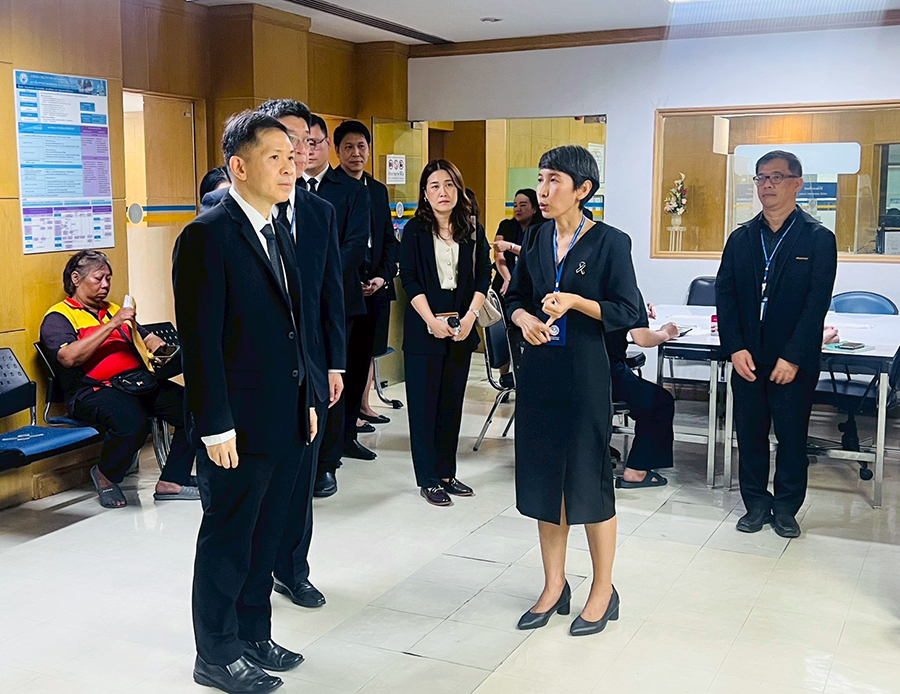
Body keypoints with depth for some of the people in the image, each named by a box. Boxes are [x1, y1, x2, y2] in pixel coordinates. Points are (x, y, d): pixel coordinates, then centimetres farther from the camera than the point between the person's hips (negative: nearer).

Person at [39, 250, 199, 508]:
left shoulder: (114, 310, 28)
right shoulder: (58, 317, 5)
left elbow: (148, 339, 30)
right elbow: (69, 358, -14)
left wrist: (158, 348, 4)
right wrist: (111, 325, -16)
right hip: (93, 390, -6)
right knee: (133, 422, -38)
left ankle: (173, 480, -10)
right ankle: (105, 476, -6)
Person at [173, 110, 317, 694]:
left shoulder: (278, 232, 12)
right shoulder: (209, 234, -15)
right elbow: (201, 339, -18)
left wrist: (307, 400, 15)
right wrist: (215, 426, -19)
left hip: (285, 421, 8)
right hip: (239, 427, -8)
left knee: (265, 536, 19)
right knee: (228, 541, 7)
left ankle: (254, 636, 35)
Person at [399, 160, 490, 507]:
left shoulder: (473, 231, 8)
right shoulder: (415, 230, 0)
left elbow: (483, 276, 6)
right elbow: (409, 279, -5)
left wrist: (470, 316, -8)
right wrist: (432, 320, -14)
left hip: (461, 328, 3)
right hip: (424, 328, -3)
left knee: (452, 402, 9)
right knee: (424, 403, 1)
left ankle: (446, 473, 20)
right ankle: (428, 479, 9)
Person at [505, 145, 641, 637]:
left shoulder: (609, 242, -8)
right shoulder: (535, 240, 7)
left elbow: (627, 312, -9)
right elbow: (514, 297, 14)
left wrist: (574, 302, -21)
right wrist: (524, 318, -8)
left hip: (584, 373, -5)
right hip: (537, 370, 5)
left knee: (588, 477, 2)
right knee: (544, 477, 11)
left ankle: (603, 591, 20)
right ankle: (554, 587, 26)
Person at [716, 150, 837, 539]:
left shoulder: (818, 239, -3)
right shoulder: (741, 238, 8)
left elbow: (818, 303, -9)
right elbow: (724, 294, 2)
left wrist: (793, 357, -16)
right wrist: (735, 349, -9)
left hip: (794, 361, -3)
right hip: (747, 358, 3)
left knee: (792, 437, 6)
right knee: (750, 433, 9)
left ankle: (786, 508, 20)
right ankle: (756, 504, 22)